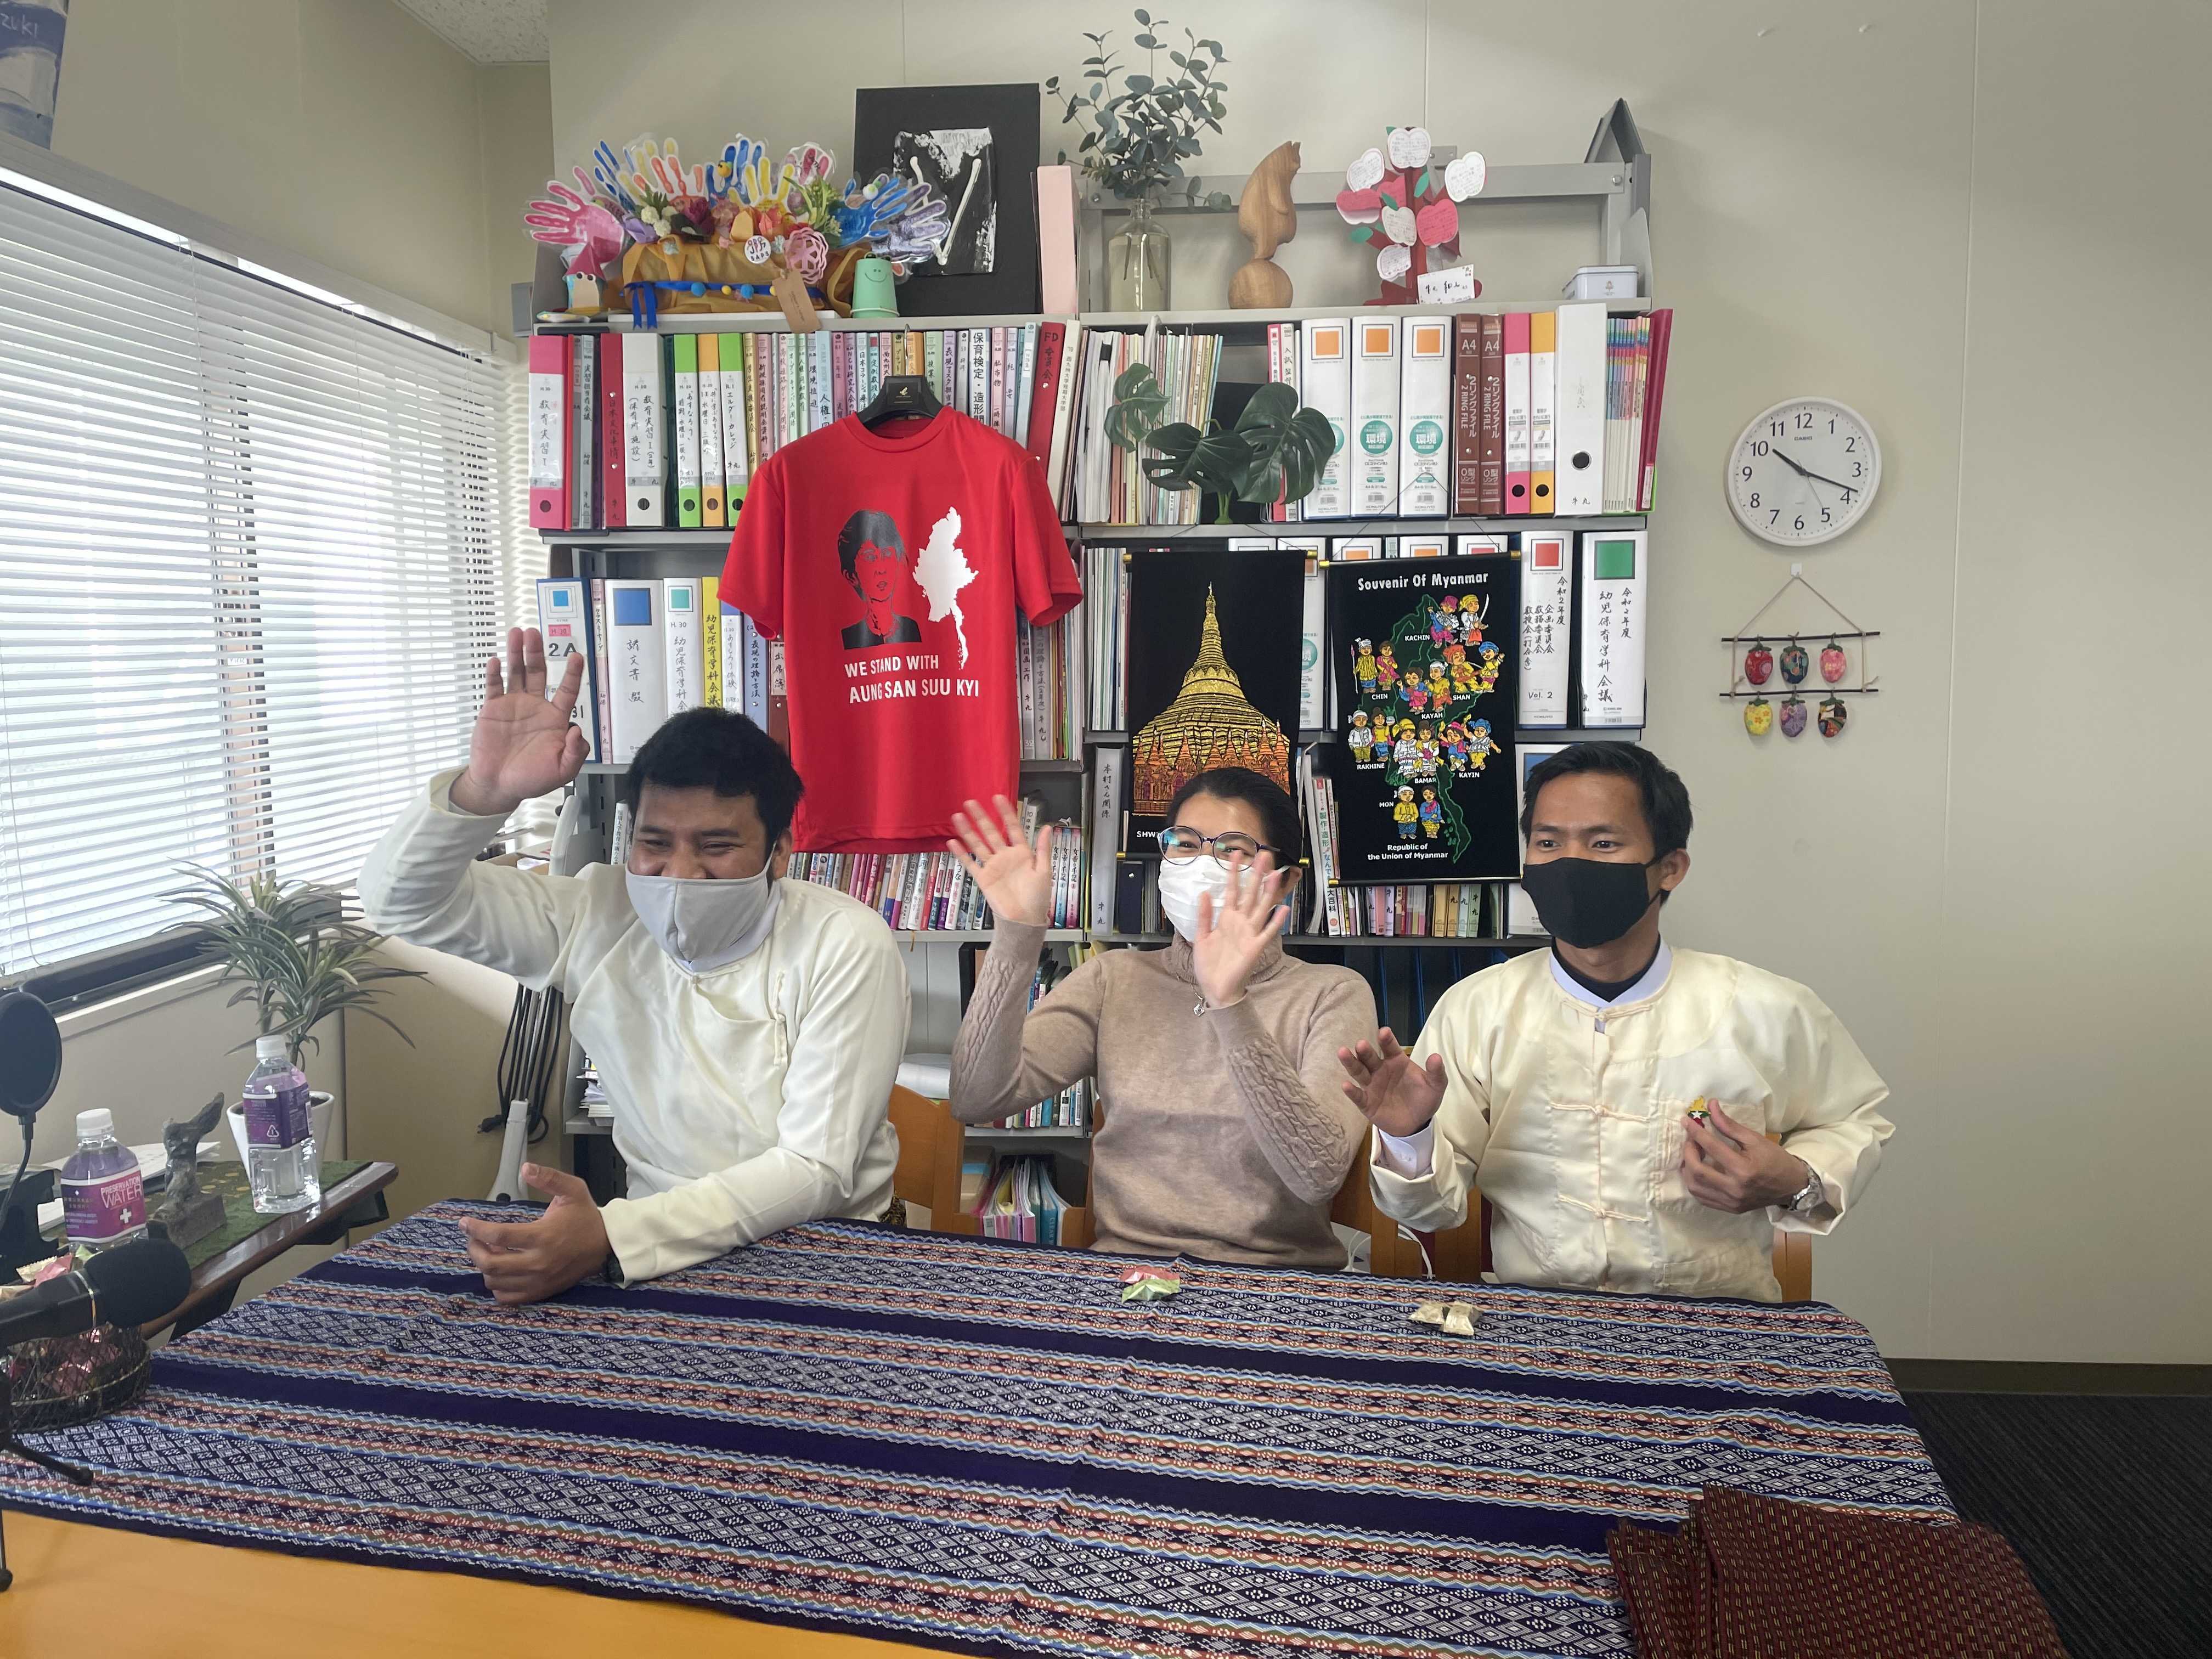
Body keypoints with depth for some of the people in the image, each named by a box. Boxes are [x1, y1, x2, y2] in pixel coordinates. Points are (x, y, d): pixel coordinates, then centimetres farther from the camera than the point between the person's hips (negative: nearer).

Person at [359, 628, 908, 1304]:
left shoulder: (847, 946, -14)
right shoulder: (599, 915, -3)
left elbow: (816, 1168, -19)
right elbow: (403, 899, -1)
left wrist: (611, 1238, -31)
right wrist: (484, 792, -21)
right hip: (652, 1237, 3)